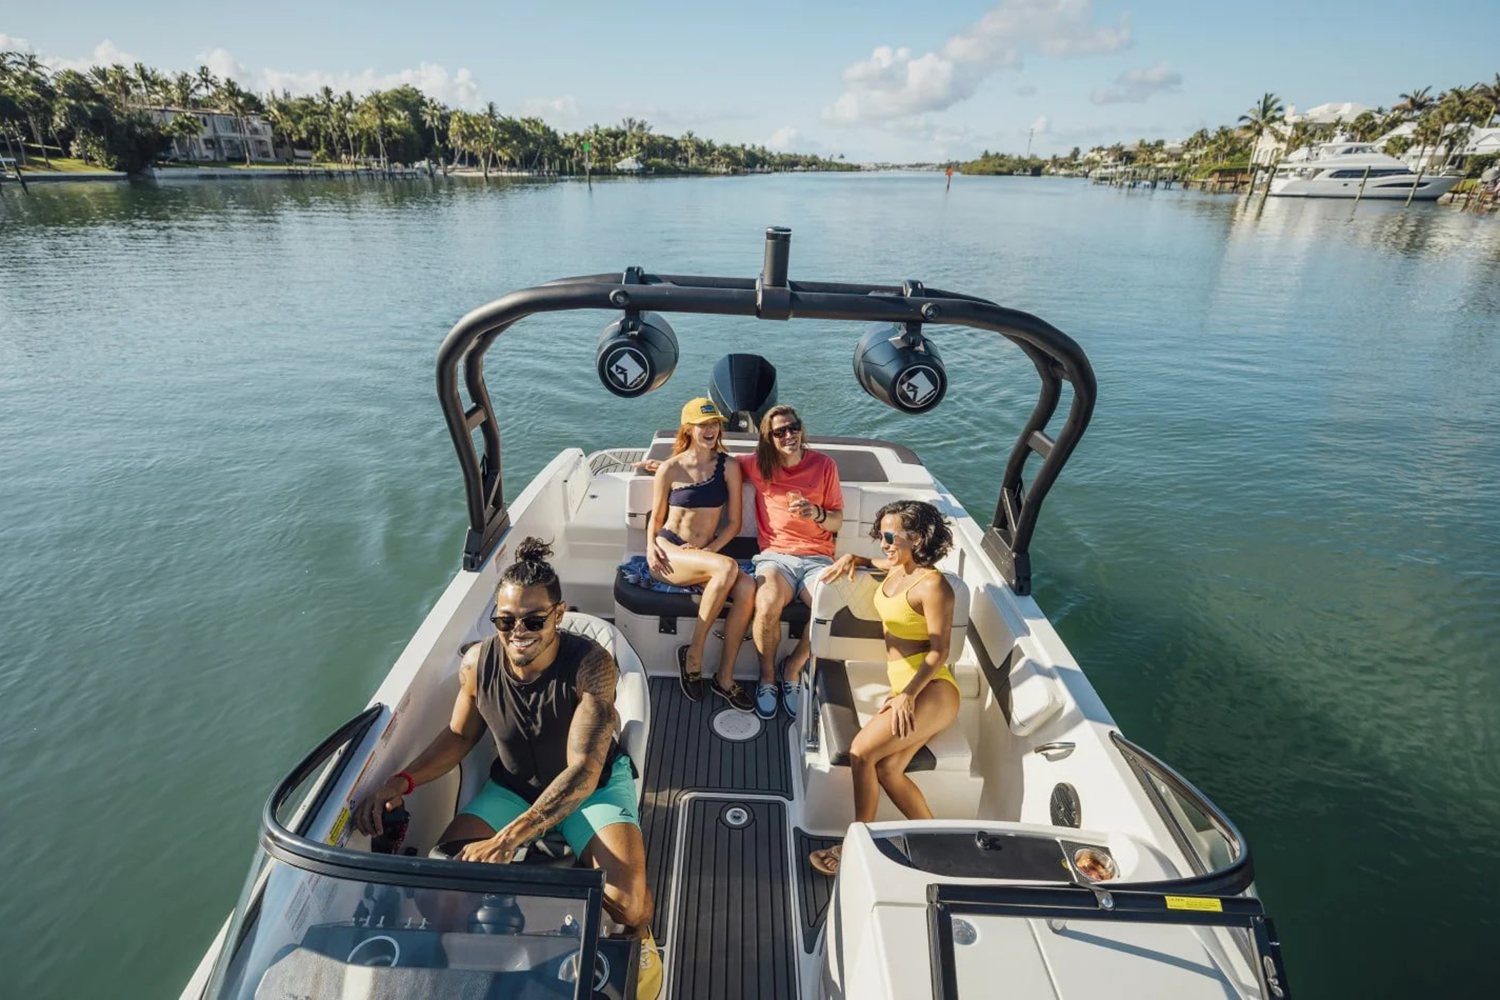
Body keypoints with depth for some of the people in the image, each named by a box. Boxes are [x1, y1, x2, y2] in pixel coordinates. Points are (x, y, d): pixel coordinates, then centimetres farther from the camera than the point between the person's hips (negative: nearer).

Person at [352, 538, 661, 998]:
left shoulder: (591, 664, -31)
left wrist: (509, 838, -42)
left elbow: (583, 771, -33)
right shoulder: (478, 663, -18)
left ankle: (641, 937, 15)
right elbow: (460, 735, 3)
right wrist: (402, 780, -14)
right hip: (512, 786, 4)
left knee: (627, 902, -25)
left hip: (592, 787, -4)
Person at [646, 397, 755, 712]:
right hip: (669, 553, -3)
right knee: (727, 567, -34)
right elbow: (655, 519, 10)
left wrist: (709, 550, -10)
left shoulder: (728, 467, 5)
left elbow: (734, 522, 4)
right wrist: (651, 546, -10)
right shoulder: (670, 469, 2)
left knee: (747, 588, -29)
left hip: (706, 555, 3)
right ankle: (693, 654, -17)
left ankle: (725, 678, -15)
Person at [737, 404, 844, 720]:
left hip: (817, 558, 1)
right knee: (767, 606, -34)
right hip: (775, 555, 0)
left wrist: (817, 513, -11)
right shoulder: (758, 465, 8)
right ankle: (767, 676, -4)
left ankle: (792, 668, 0)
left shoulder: (824, 464, 7)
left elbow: (837, 520, 11)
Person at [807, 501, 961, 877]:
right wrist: (851, 559, 14)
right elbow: (875, 562, 36)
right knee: (887, 770, -12)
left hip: (930, 690, -8)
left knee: (862, 751, -20)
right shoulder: (896, 568, 11)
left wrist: (908, 695, -24)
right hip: (902, 688, 8)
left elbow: (939, 652, -15)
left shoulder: (932, 585, -13)